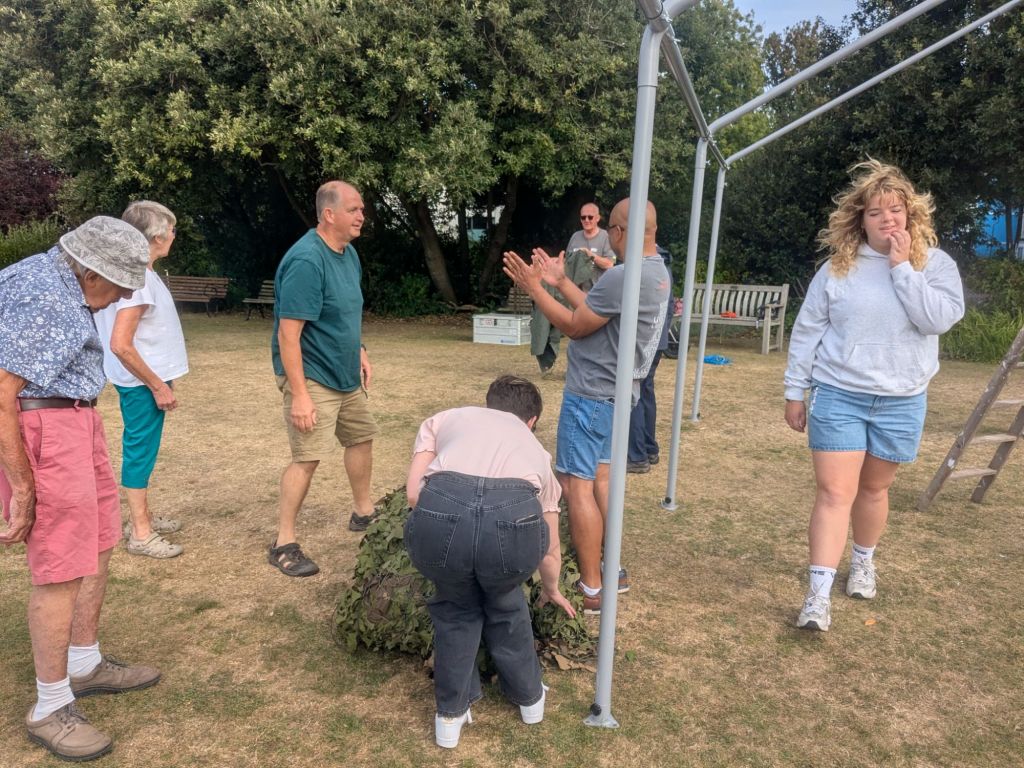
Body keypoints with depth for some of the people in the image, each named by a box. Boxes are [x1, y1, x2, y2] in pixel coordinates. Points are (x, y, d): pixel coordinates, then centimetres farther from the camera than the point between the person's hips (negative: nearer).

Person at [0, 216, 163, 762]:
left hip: (76, 421, 10)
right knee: (62, 571, -2)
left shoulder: (62, 282, 12)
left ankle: (85, 666, 35)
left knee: (98, 544, 18)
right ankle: (50, 709, 14)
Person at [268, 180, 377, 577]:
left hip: (345, 374, 9)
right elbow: (288, 332, -26)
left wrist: (360, 353, 16)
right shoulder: (306, 261, -23)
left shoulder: (348, 253, 6)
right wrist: (299, 394, -28)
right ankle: (284, 544, 3)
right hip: (312, 377, -9)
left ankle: (363, 513, 37)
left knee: (362, 436, 18)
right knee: (308, 456, -10)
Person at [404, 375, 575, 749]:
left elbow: (414, 493, 19)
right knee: (505, 603, 36)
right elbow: (550, 551, 45)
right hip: (514, 518, 1)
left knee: (454, 608, 33)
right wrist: (551, 590, 65)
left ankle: (451, 714, 43)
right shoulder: (535, 447, 37)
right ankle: (529, 696, 53)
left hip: (439, 513, -1)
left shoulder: (444, 419, 35)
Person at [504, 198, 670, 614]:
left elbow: (574, 326, -14)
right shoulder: (657, 271, 8)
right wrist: (559, 281, 18)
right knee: (598, 478, 19)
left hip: (591, 394, -10)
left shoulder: (622, 276, -24)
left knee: (577, 486, -3)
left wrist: (535, 288, -6)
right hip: (615, 392, 10)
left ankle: (591, 590, 4)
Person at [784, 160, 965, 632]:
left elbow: (939, 319, -17)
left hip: (900, 402, 1)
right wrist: (795, 391, 2)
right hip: (838, 397, -1)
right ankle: (819, 596, -3)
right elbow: (807, 331, 2)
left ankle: (863, 562, 41)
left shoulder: (934, 264, 0)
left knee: (874, 487, 16)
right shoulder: (837, 267, -1)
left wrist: (903, 267, -16)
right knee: (834, 492, -5)